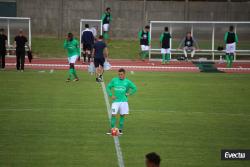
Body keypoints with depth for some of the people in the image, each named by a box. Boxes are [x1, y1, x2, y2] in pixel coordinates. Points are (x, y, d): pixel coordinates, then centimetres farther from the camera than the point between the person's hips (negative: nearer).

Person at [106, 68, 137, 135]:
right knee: (113, 115, -7)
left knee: (122, 115, 4)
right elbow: (108, 87, 11)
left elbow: (134, 88, 12)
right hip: (115, 101, 0)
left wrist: (129, 94, 1)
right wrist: (111, 95, -1)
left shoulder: (127, 82, 3)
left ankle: (120, 130, 12)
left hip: (124, 101, 0)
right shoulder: (114, 80, 4)